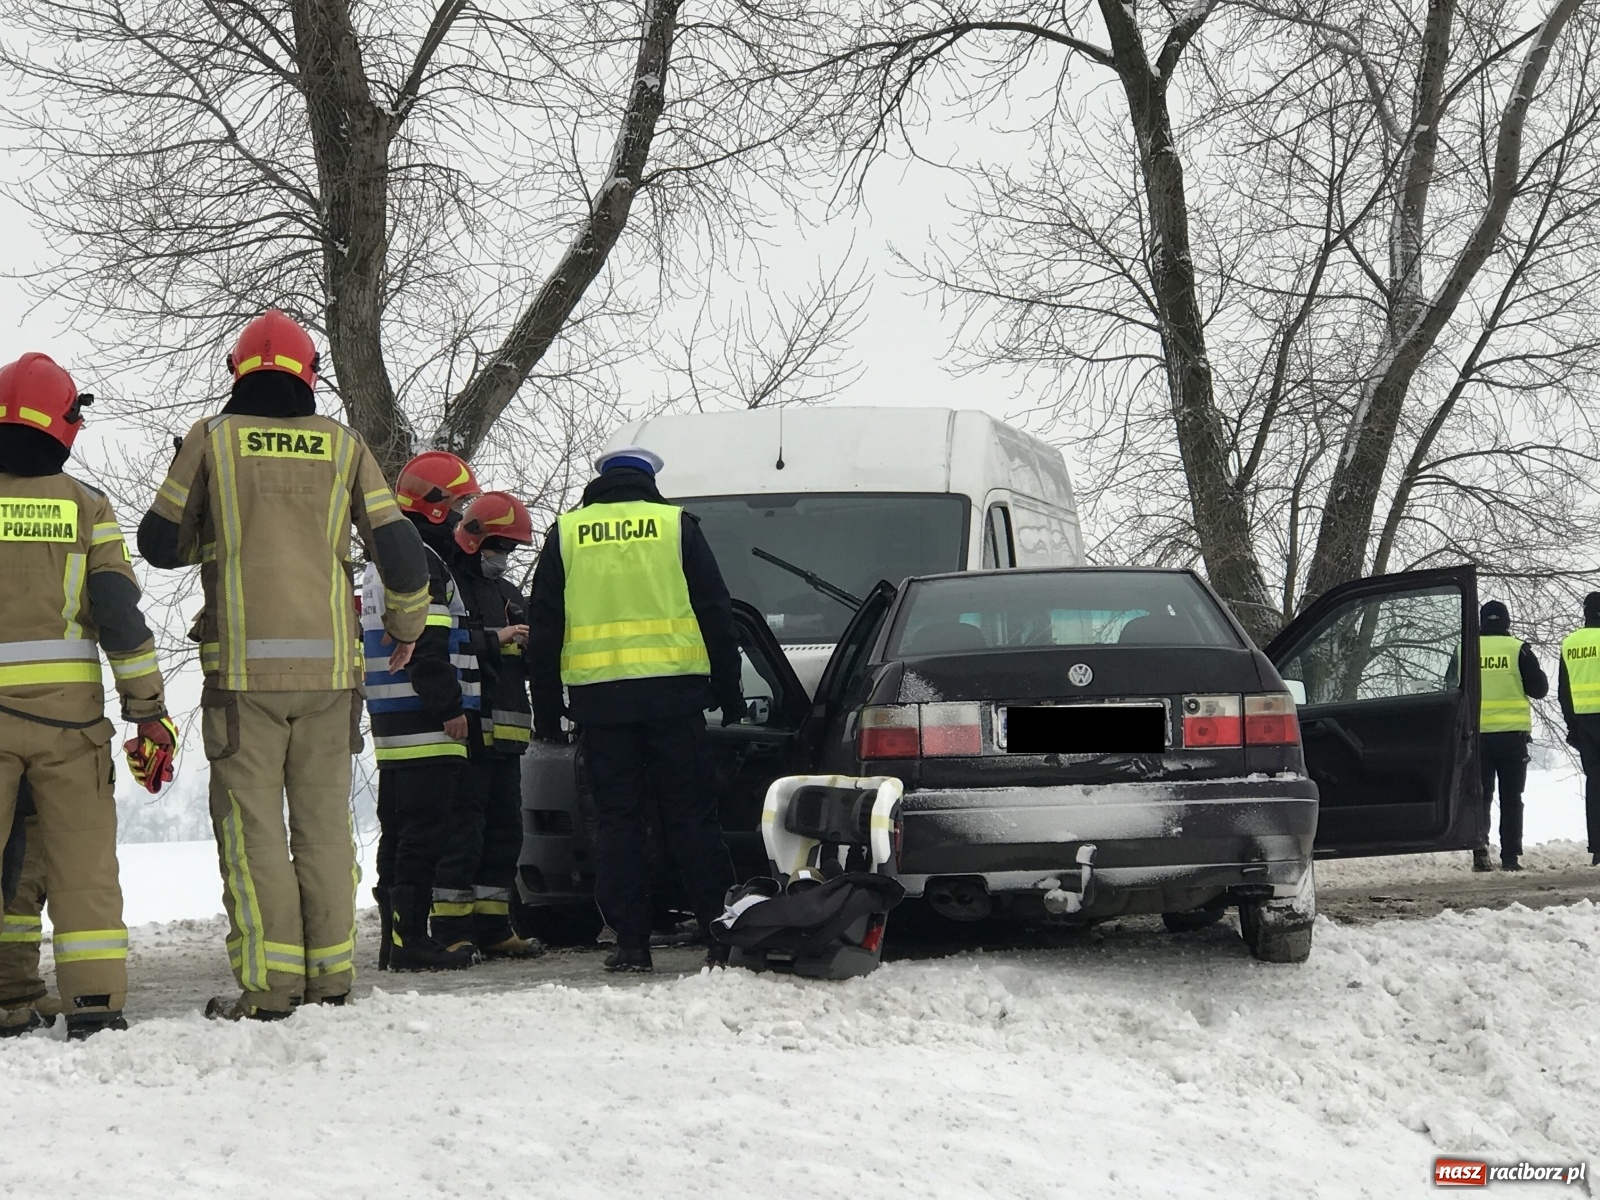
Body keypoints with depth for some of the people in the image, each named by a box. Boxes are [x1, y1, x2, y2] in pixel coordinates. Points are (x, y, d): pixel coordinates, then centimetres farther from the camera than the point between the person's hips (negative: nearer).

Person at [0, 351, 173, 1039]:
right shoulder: (86, 507, 2)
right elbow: (121, 613, -2)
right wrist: (148, 710, 2)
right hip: (67, 705, 0)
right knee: (82, 855, 4)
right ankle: (94, 999, -3)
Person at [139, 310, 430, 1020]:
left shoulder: (211, 440, 2)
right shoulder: (343, 446, 7)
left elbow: (160, 543, 7)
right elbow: (398, 550, 4)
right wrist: (407, 626, 21)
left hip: (243, 666, -2)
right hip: (329, 666, 2)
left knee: (251, 825, 0)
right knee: (324, 822, 10)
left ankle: (268, 984, -5)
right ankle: (329, 977, 9)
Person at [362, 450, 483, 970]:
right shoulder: (420, 561, -12)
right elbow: (426, 646, -20)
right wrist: (450, 706, -19)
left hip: (392, 724, 11)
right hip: (425, 724, -11)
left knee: (399, 831, 12)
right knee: (426, 831, -10)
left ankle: (395, 936, 14)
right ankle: (411, 940, -12)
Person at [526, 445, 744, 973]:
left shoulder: (564, 534, 10)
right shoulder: (677, 525, 7)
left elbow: (544, 629, 10)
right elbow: (716, 614, 6)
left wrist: (546, 710, 15)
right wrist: (728, 692, 12)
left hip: (598, 697, 1)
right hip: (673, 690, 0)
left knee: (617, 820, 3)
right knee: (692, 816, 3)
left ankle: (630, 942, 0)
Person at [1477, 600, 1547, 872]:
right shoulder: (1519, 649, -4)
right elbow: (1539, 689, 0)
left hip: (1476, 735, 1)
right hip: (1513, 735, -1)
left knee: (1480, 795, 7)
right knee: (1511, 798, 7)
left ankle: (1479, 841, -15)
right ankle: (1510, 856, 5)